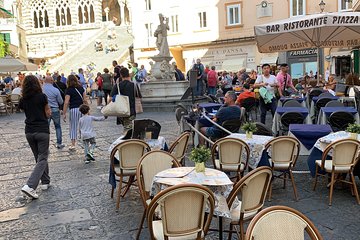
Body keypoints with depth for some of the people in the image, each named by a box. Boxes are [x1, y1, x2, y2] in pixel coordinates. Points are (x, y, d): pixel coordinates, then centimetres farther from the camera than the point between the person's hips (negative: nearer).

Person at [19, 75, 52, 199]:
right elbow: (48, 114, -3)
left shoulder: (23, 100, 3)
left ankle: (45, 182, 27)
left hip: (29, 132, 5)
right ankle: (30, 186, -14)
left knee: (39, 157, 19)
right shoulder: (42, 97, -9)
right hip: (42, 131, -5)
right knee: (42, 159, 0)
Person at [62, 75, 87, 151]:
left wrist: (64, 114, -9)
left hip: (73, 109, -4)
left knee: (73, 127, 5)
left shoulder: (69, 90, -7)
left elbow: (66, 103, -12)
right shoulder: (81, 88, 6)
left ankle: (73, 145, 8)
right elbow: (85, 100, 7)